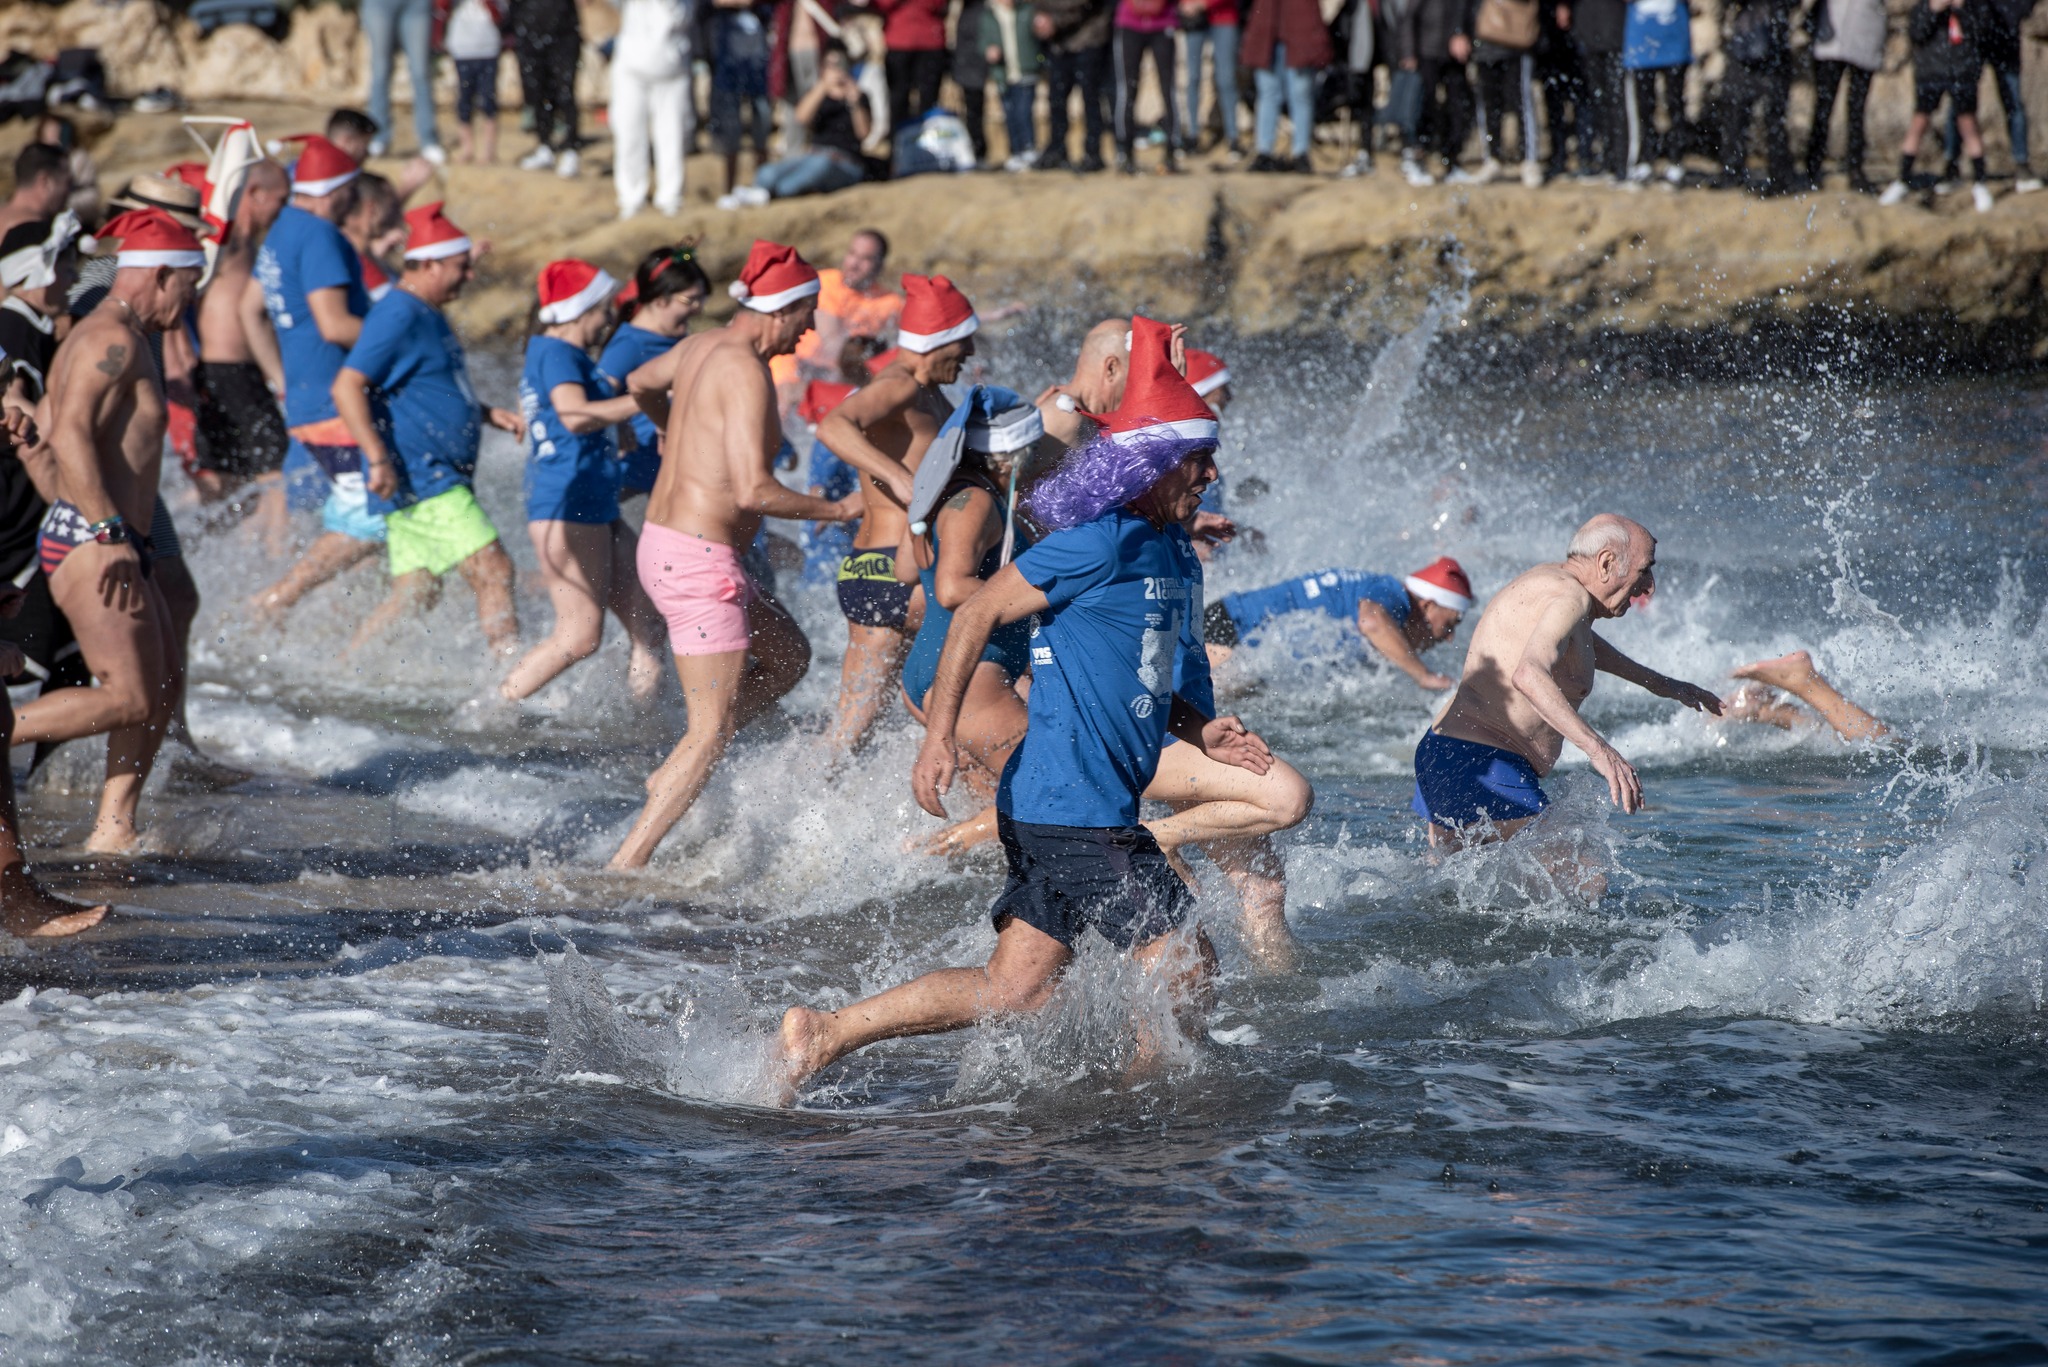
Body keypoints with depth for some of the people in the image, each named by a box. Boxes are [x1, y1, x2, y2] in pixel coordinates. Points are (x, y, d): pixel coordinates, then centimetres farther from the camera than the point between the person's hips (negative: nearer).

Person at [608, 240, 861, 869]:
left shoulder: (700, 347, 9)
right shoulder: (745, 371, -20)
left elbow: (639, 383, 32)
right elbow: (754, 491, -26)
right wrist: (837, 510, -12)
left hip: (662, 544, 10)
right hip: (701, 563, -10)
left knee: (788, 654, 24)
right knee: (711, 735, -4)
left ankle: (672, 774, 18)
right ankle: (626, 865, -5)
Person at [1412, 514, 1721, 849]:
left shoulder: (1547, 578, 17)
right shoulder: (1570, 597, -15)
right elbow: (1528, 675, -34)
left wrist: (1656, 682, 49)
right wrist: (1597, 747, -44)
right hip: (1485, 768, -11)